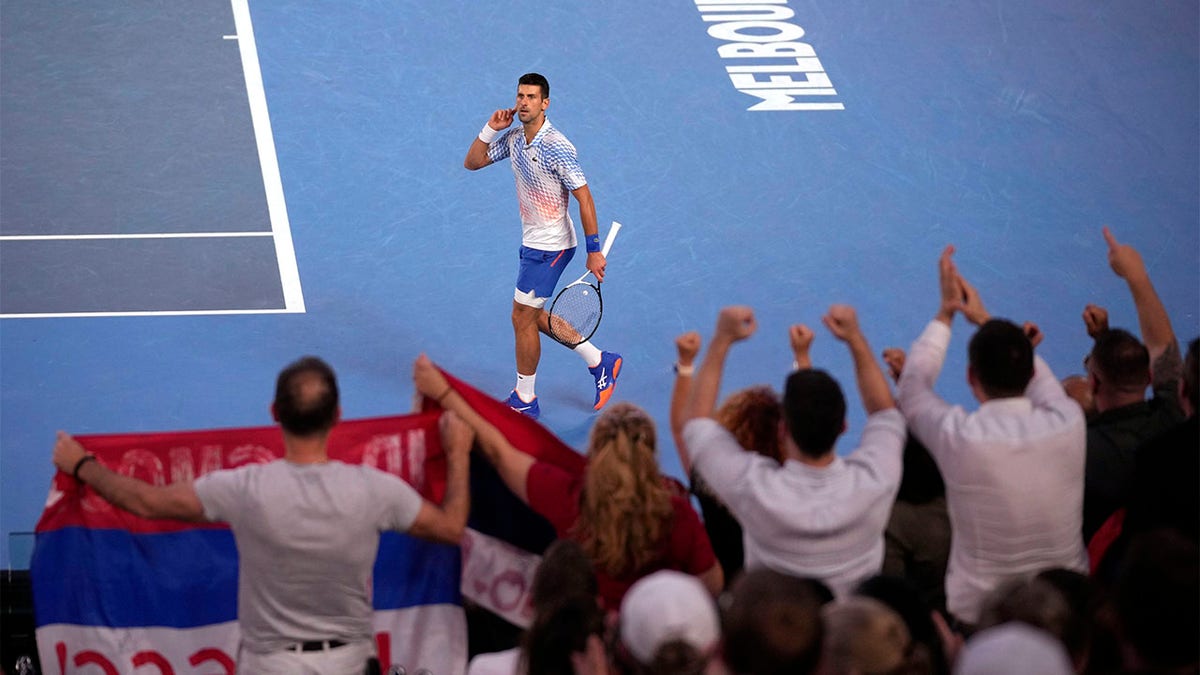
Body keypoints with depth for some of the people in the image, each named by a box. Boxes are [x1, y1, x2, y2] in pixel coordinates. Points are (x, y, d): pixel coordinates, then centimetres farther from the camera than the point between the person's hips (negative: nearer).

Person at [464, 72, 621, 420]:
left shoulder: (556, 148, -23)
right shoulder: (514, 138, 2)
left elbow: (584, 198, -21)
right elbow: (472, 162, 10)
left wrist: (594, 252, -21)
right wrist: (490, 129, -6)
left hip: (550, 247, -9)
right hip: (532, 243, 9)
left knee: (522, 318, -1)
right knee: (533, 316, 18)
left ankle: (525, 401, 14)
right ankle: (599, 362, 29)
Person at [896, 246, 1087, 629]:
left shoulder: (958, 437, -21)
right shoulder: (1068, 425, -14)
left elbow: (911, 390, 2)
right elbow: (1039, 377, 11)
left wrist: (945, 314, 11)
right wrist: (985, 319, 21)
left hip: (979, 616, -3)